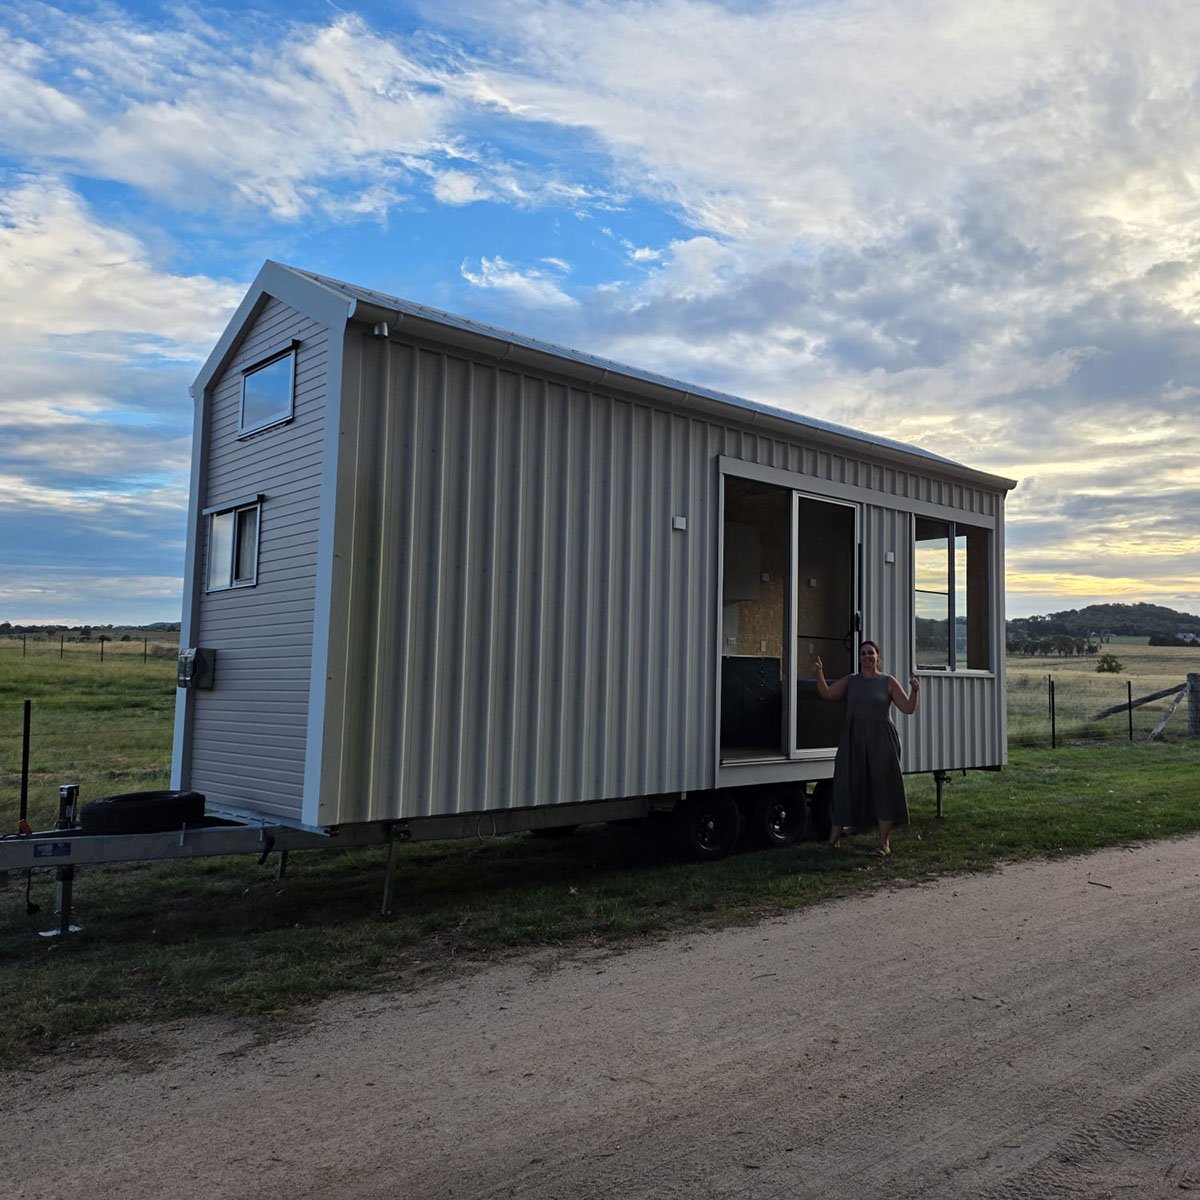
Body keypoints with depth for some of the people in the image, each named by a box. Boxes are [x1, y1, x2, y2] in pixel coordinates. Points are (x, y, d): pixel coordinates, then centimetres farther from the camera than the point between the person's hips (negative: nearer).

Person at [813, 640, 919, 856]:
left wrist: (915, 690, -16)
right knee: (847, 785, 4)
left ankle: (884, 842, 9)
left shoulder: (888, 682, 4)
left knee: (883, 786, 0)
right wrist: (819, 674, -14)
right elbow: (827, 694, 1)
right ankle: (835, 835, 13)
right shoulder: (850, 681, 10)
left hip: (881, 740, -2)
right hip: (853, 740, 2)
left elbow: (908, 708, 1)